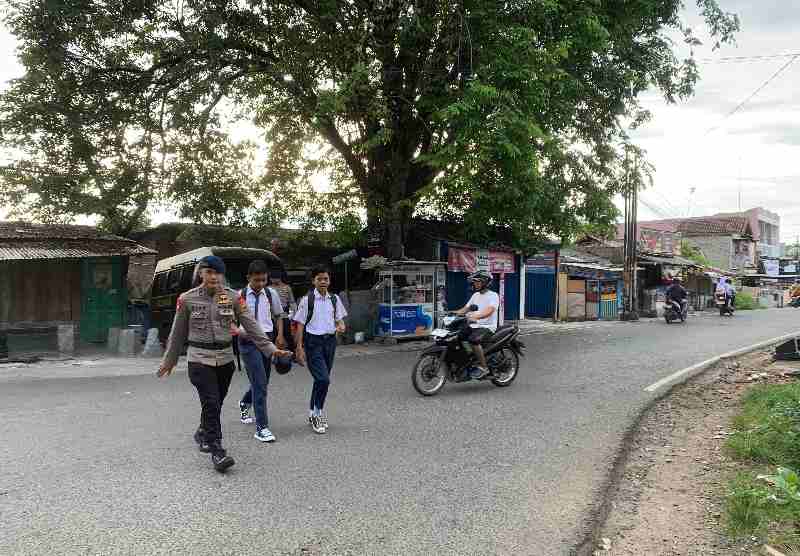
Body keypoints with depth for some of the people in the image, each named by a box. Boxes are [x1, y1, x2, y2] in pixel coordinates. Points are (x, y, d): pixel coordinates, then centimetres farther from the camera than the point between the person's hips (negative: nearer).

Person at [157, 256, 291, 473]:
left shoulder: (233, 297, -1)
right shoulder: (187, 299, -4)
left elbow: (251, 324, -5)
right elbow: (178, 333, 5)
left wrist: (270, 348, -13)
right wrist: (169, 361, 12)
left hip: (225, 359, 3)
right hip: (200, 359, -3)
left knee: (215, 403, 15)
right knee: (211, 403, -12)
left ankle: (203, 434, 42)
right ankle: (217, 451, -6)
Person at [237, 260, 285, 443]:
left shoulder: (271, 294, 4)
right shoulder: (240, 296, -4)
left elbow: (278, 315, 17)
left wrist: (280, 335, 4)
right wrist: (238, 331, -19)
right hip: (248, 341, -4)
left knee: (262, 382, 15)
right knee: (260, 383, -12)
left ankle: (245, 403, 48)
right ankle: (262, 427, -6)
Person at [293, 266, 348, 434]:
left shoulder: (334, 299, 7)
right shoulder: (307, 300, -5)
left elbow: (339, 319, 15)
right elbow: (300, 325, -4)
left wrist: (341, 326, -9)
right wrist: (299, 348, -8)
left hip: (330, 340, 5)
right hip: (313, 341, -5)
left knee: (321, 380, 12)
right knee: (323, 379, -15)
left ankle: (314, 414, 28)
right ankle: (317, 413, 4)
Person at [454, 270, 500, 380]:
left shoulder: (493, 296, -7)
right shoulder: (476, 295, 18)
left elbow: (488, 311, -24)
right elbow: (466, 308, 17)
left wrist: (475, 316, -41)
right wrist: (454, 313, -2)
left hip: (487, 327, -8)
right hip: (474, 326, 8)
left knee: (473, 340, -34)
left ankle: (483, 367, -23)